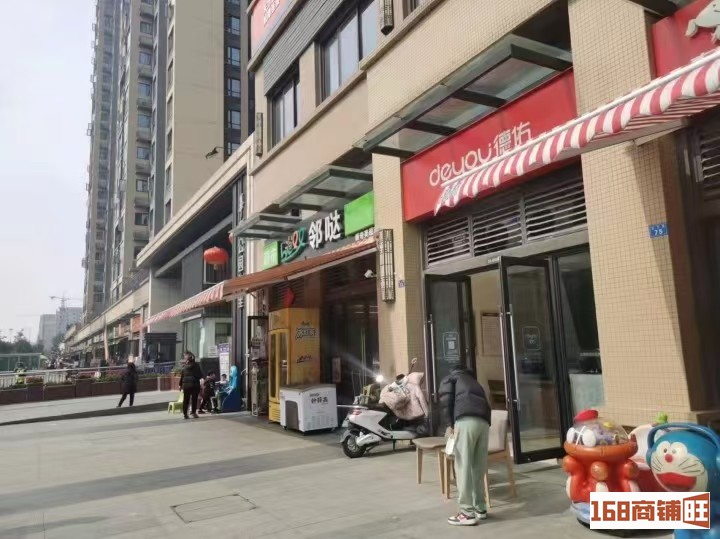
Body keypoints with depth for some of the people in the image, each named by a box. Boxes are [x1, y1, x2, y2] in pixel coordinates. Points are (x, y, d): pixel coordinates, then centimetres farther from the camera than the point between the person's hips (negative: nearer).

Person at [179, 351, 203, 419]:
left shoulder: (185, 367, 1)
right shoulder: (196, 366, -4)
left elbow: (182, 376, 3)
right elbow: (200, 375, -3)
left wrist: (180, 385, 12)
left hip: (186, 385, 2)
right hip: (195, 385, -2)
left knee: (186, 399, 8)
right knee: (194, 399, 5)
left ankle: (185, 413, 8)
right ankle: (194, 413, 4)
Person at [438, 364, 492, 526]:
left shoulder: (449, 378, 25)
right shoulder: (474, 382, 39)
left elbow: (446, 400, 6)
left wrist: (449, 424, 7)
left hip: (466, 420, -6)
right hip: (484, 422, 6)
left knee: (463, 467, -4)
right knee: (479, 468, 14)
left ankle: (467, 513, -4)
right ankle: (480, 508, 21)